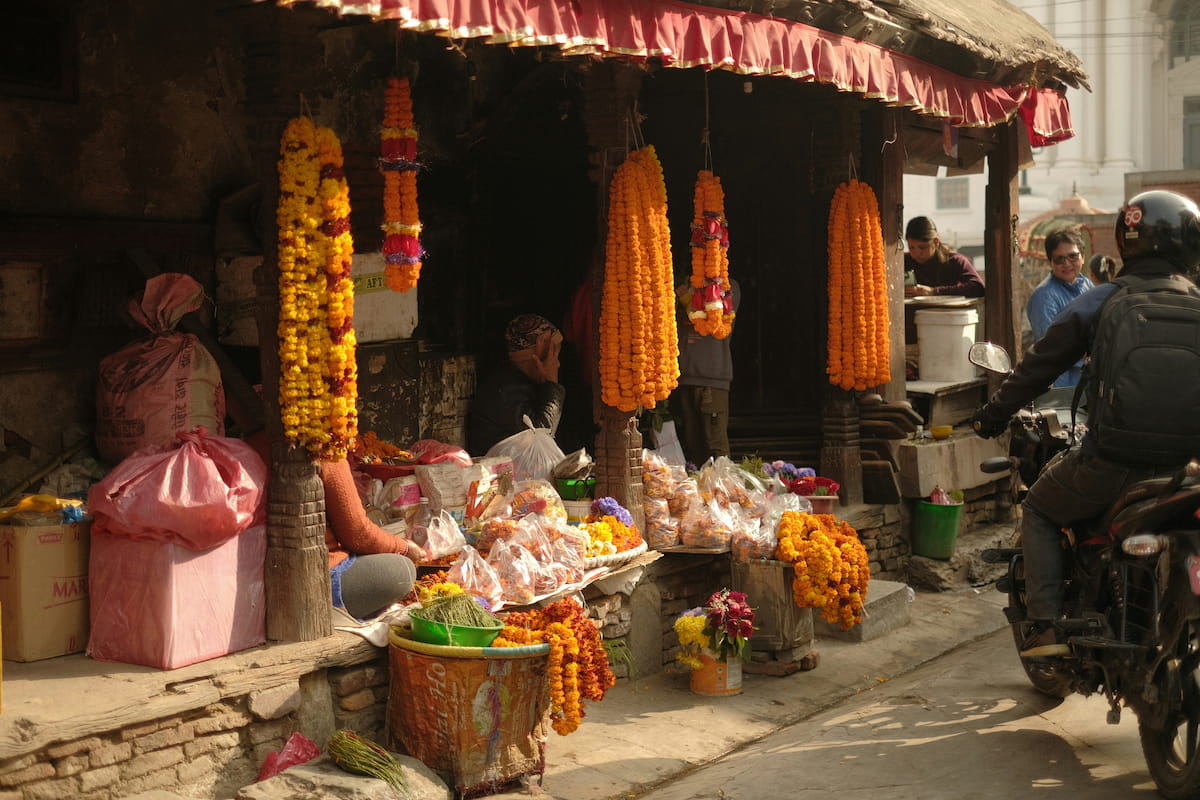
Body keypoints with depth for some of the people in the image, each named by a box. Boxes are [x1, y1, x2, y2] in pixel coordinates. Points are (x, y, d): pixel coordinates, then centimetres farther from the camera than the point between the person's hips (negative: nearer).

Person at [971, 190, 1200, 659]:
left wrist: (994, 415, 19)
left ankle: (1046, 626, 8)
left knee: (1039, 511, 23)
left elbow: (1040, 365, 6)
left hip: (1109, 462, -2)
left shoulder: (1100, 301, 1)